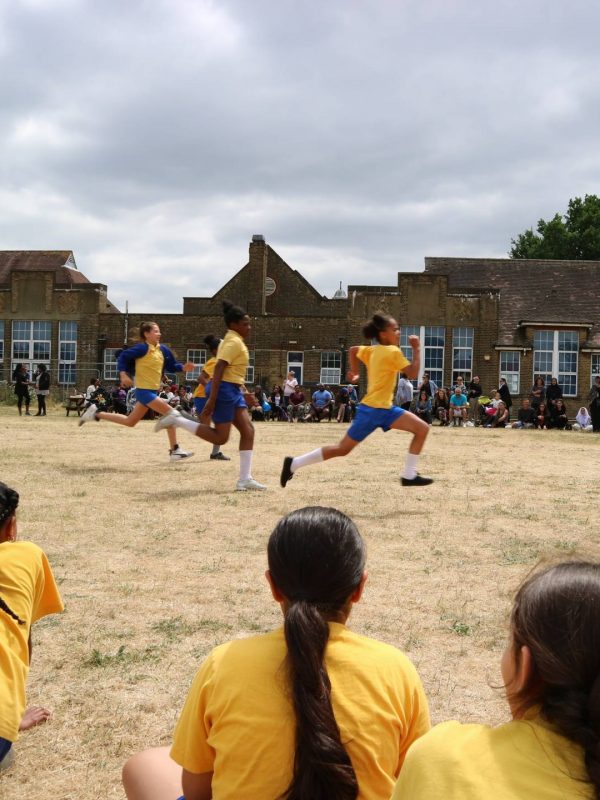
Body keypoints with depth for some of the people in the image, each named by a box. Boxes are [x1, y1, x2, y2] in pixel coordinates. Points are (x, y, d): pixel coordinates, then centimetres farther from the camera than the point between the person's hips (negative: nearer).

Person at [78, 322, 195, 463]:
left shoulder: (163, 349, 7)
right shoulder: (143, 348, -14)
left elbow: (171, 366, 15)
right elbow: (123, 356, -14)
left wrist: (183, 367, -3)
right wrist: (123, 374, -25)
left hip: (152, 391, 9)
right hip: (144, 391, -9)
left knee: (130, 422, 17)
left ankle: (96, 413, 27)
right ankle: (174, 451, -6)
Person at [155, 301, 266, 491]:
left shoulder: (235, 341, 17)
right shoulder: (234, 342, -14)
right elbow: (218, 369, -23)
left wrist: (244, 393, 27)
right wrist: (212, 400, -28)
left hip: (233, 391, 10)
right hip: (224, 389, -10)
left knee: (248, 431, 3)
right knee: (220, 437, -5)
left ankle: (245, 479, 2)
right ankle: (177, 420, 1)